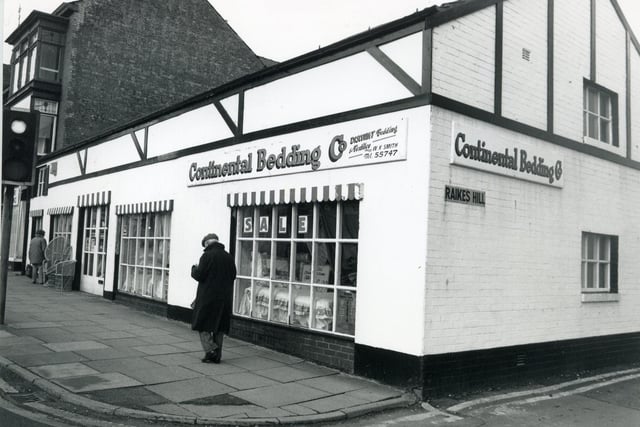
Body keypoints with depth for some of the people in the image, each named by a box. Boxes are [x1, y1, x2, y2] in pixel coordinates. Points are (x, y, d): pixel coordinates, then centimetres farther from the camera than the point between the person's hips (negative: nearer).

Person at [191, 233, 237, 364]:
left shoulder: (207, 256, -11)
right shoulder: (229, 257, 7)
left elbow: (199, 275, -13)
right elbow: (233, 275, 12)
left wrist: (194, 268, 6)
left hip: (208, 297, -6)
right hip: (225, 298, 6)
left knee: (203, 325, 5)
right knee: (220, 328, 12)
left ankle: (211, 350, -9)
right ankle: (217, 355, 15)